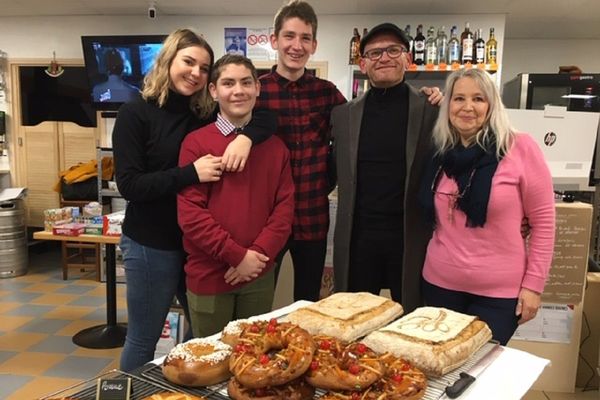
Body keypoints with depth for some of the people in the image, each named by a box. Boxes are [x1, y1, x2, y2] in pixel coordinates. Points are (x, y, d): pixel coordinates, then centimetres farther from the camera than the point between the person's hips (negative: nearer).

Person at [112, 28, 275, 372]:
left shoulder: (207, 114, 4)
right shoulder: (136, 114, -8)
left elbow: (267, 119, 0)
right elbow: (128, 184, -15)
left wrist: (247, 136, -22)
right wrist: (191, 173, -25)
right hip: (151, 246, -4)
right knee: (143, 340, 12)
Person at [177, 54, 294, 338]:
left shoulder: (275, 146, 7)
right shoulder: (196, 142, -5)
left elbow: (285, 206, 2)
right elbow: (189, 212, -11)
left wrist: (259, 253, -11)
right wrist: (237, 255, -14)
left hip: (260, 275, 4)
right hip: (208, 275, -3)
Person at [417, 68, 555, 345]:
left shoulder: (519, 147, -9)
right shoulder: (441, 153, 4)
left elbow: (543, 221, -7)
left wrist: (533, 283, -9)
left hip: (498, 291, -4)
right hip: (439, 283, 4)